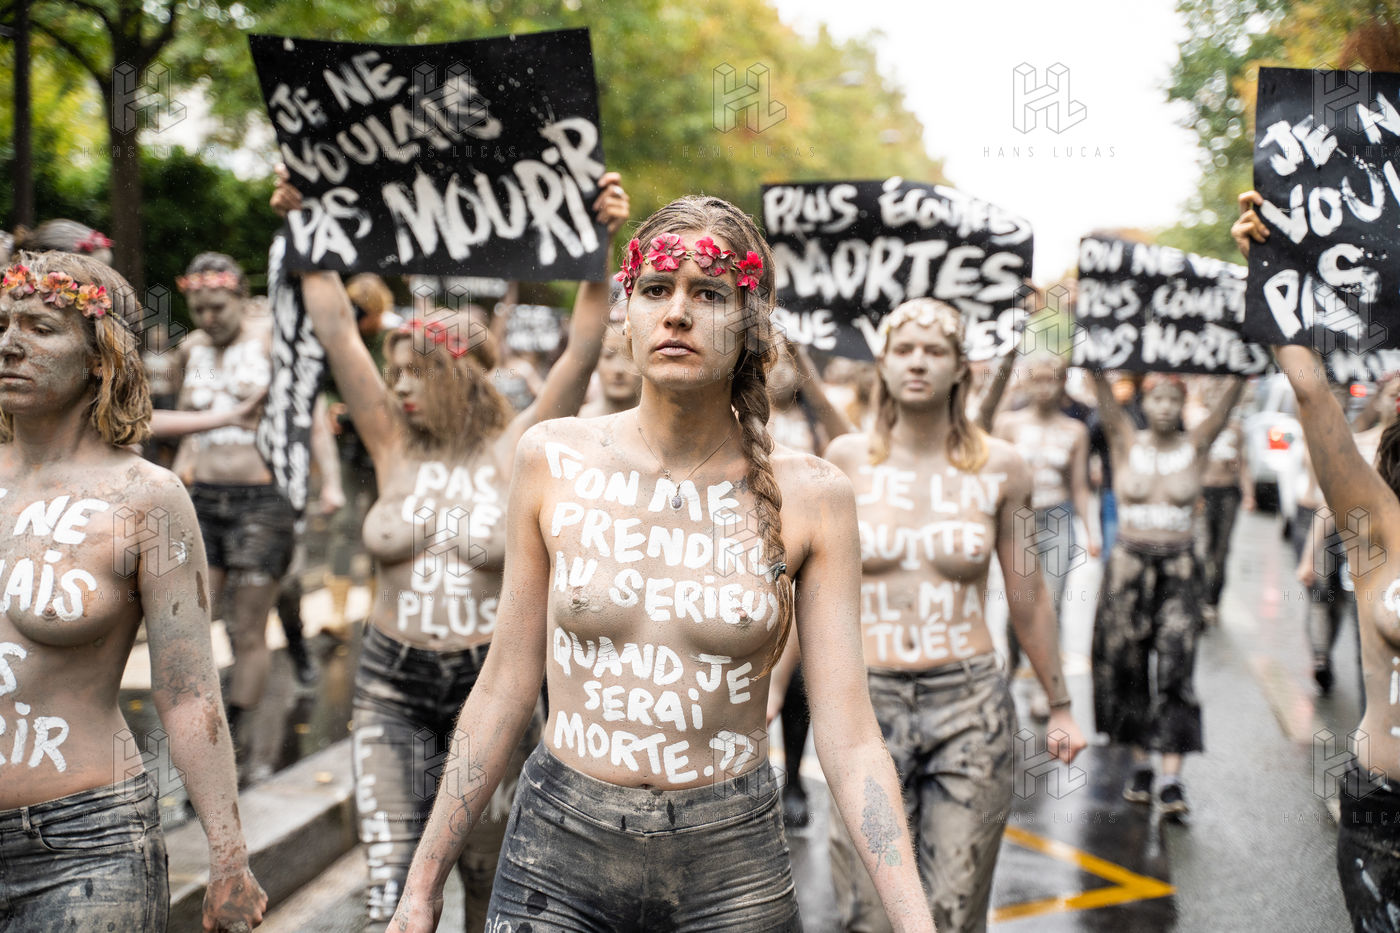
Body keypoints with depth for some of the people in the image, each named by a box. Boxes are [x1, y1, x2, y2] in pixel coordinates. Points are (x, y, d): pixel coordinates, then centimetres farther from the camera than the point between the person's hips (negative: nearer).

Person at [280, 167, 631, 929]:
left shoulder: (515, 452, -3)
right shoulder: (395, 447, 3)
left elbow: (584, 349, -10)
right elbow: (334, 328, 1)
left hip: (491, 684, -1)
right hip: (393, 687, 2)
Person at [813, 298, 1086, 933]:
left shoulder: (999, 466, 2)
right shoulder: (847, 459, 3)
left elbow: (1028, 599, 10)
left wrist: (1060, 708, 15)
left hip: (971, 704, 0)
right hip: (867, 702, 0)